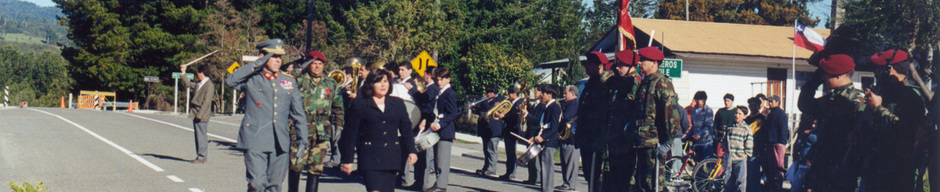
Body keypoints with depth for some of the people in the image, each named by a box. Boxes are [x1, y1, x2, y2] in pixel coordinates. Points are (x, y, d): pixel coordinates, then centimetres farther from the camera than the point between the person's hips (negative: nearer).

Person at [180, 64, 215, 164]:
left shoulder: (209, 85, -13)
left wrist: (199, 115, -21)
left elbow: (206, 101, -18)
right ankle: (199, 156, 16)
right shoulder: (199, 84, 15)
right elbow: (188, 84, 33)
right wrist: (183, 73, 28)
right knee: (197, 135, 11)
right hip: (195, 114, 9)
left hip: (202, 116, -9)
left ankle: (202, 157, -2)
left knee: (201, 136, -6)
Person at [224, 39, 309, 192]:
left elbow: (299, 113, 17)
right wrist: (256, 65, -13)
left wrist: (302, 140, 10)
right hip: (255, 140, -4)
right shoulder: (251, 79, 3)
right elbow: (230, 81, -18)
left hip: (280, 143, 4)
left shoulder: (289, 81, 14)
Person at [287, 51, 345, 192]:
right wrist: (299, 70, -13)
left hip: (322, 132, 3)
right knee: (296, 165, -3)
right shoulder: (299, 80, 4)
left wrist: (338, 127, 13)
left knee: (316, 168, 3)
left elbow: (338, 108, 20)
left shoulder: (331, 84, 14)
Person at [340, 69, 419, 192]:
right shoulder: (359, 105, 3)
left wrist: (411, 151, 3)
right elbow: (350, 134, 2)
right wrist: (347, 159, -2)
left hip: (391, 157, 4)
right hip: (370, 158, -4)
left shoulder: (398, 103, 14)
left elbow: (406, 130, 15)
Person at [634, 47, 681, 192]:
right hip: (641, 142, 9)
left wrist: (666, 143, -18)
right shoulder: (644, 83, 19)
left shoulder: (662, 83, -9)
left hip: (654, 144, -9)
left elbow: (672, 114, -15)